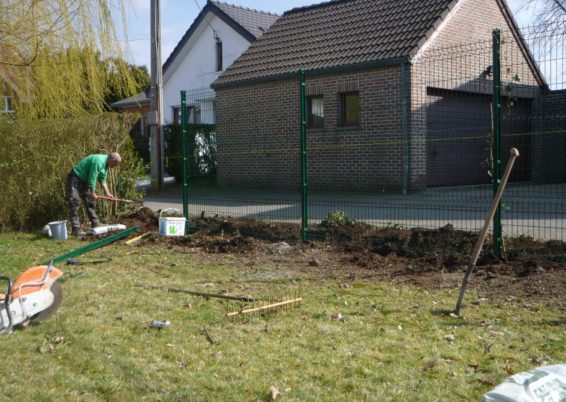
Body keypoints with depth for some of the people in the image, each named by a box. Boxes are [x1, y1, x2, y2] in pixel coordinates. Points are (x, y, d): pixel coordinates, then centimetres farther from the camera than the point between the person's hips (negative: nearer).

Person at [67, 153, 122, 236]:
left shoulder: (106, 164, 3)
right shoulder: (98, 162, -28)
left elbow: (103, 180, 11)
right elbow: (92, 179, -24)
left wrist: (108, 193, 5)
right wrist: (93, 193, -14)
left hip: (84, 180, 11)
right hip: (75, 179, -11)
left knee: (90, 202, 15)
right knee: (75, 204, -12)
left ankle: (95, 223, 23)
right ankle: (75, 229, -16)